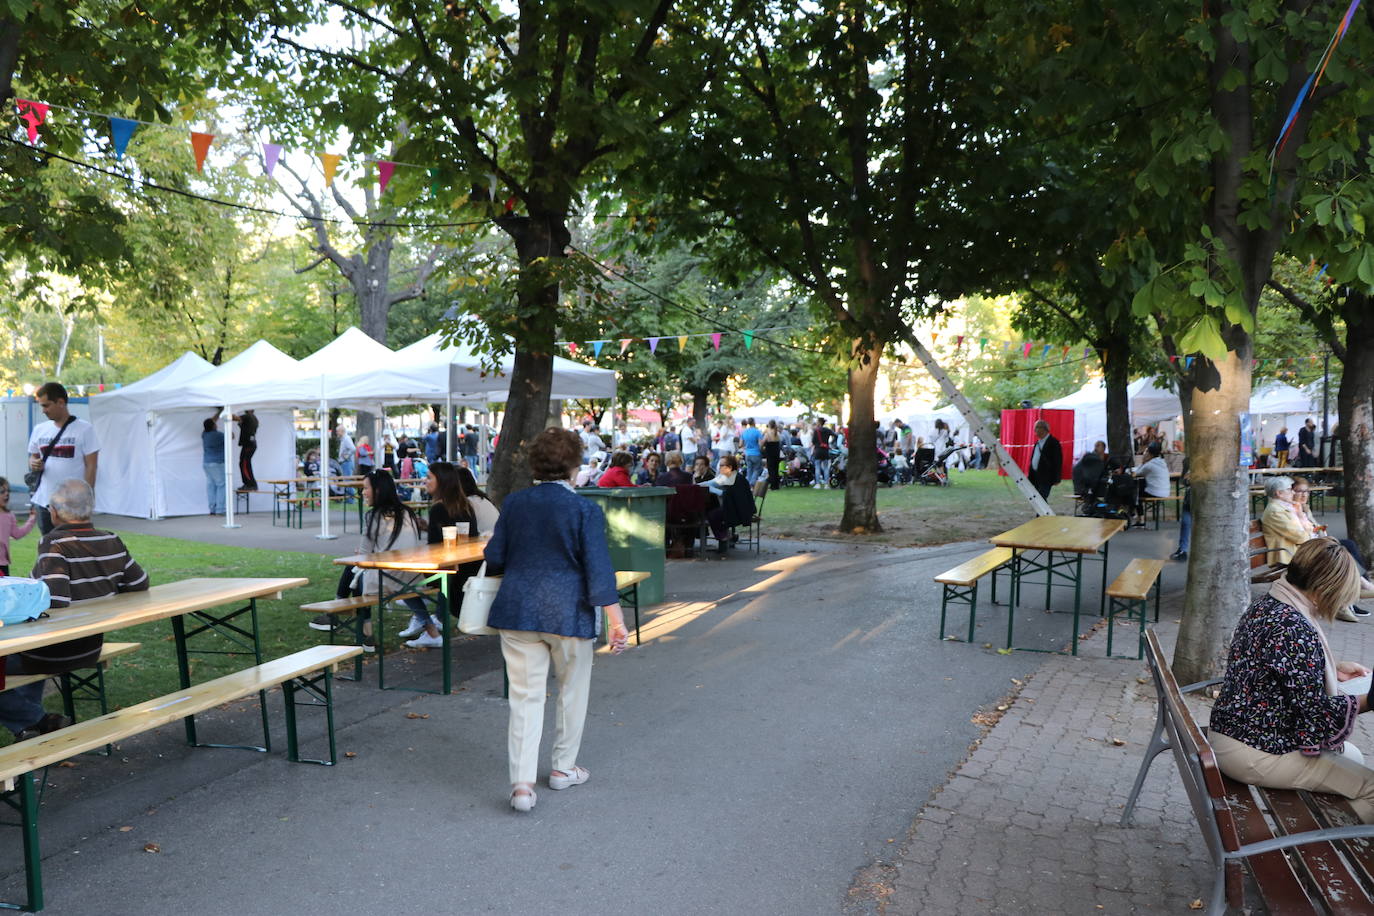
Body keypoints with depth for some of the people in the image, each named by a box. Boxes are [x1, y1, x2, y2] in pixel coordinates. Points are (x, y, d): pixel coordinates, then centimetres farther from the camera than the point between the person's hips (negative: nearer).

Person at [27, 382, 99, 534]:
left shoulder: (84, 429, -6)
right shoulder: (39, 430, 9)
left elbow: (91, 466, -7)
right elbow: (33, 457, 19)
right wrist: (33, 464, -6)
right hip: (44, 502, 5)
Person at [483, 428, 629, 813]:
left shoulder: (513, 503, 1)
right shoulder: (585, 510, -10)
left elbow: (494, 558, 7)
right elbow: (598, 568, -14)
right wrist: (615, 619, -13)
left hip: (518, 610, 3)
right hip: (568, 613, -2)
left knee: (525, 697, 6)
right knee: (572, 690, 17)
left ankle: (522, 783, 0)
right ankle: (563, 767, 29)